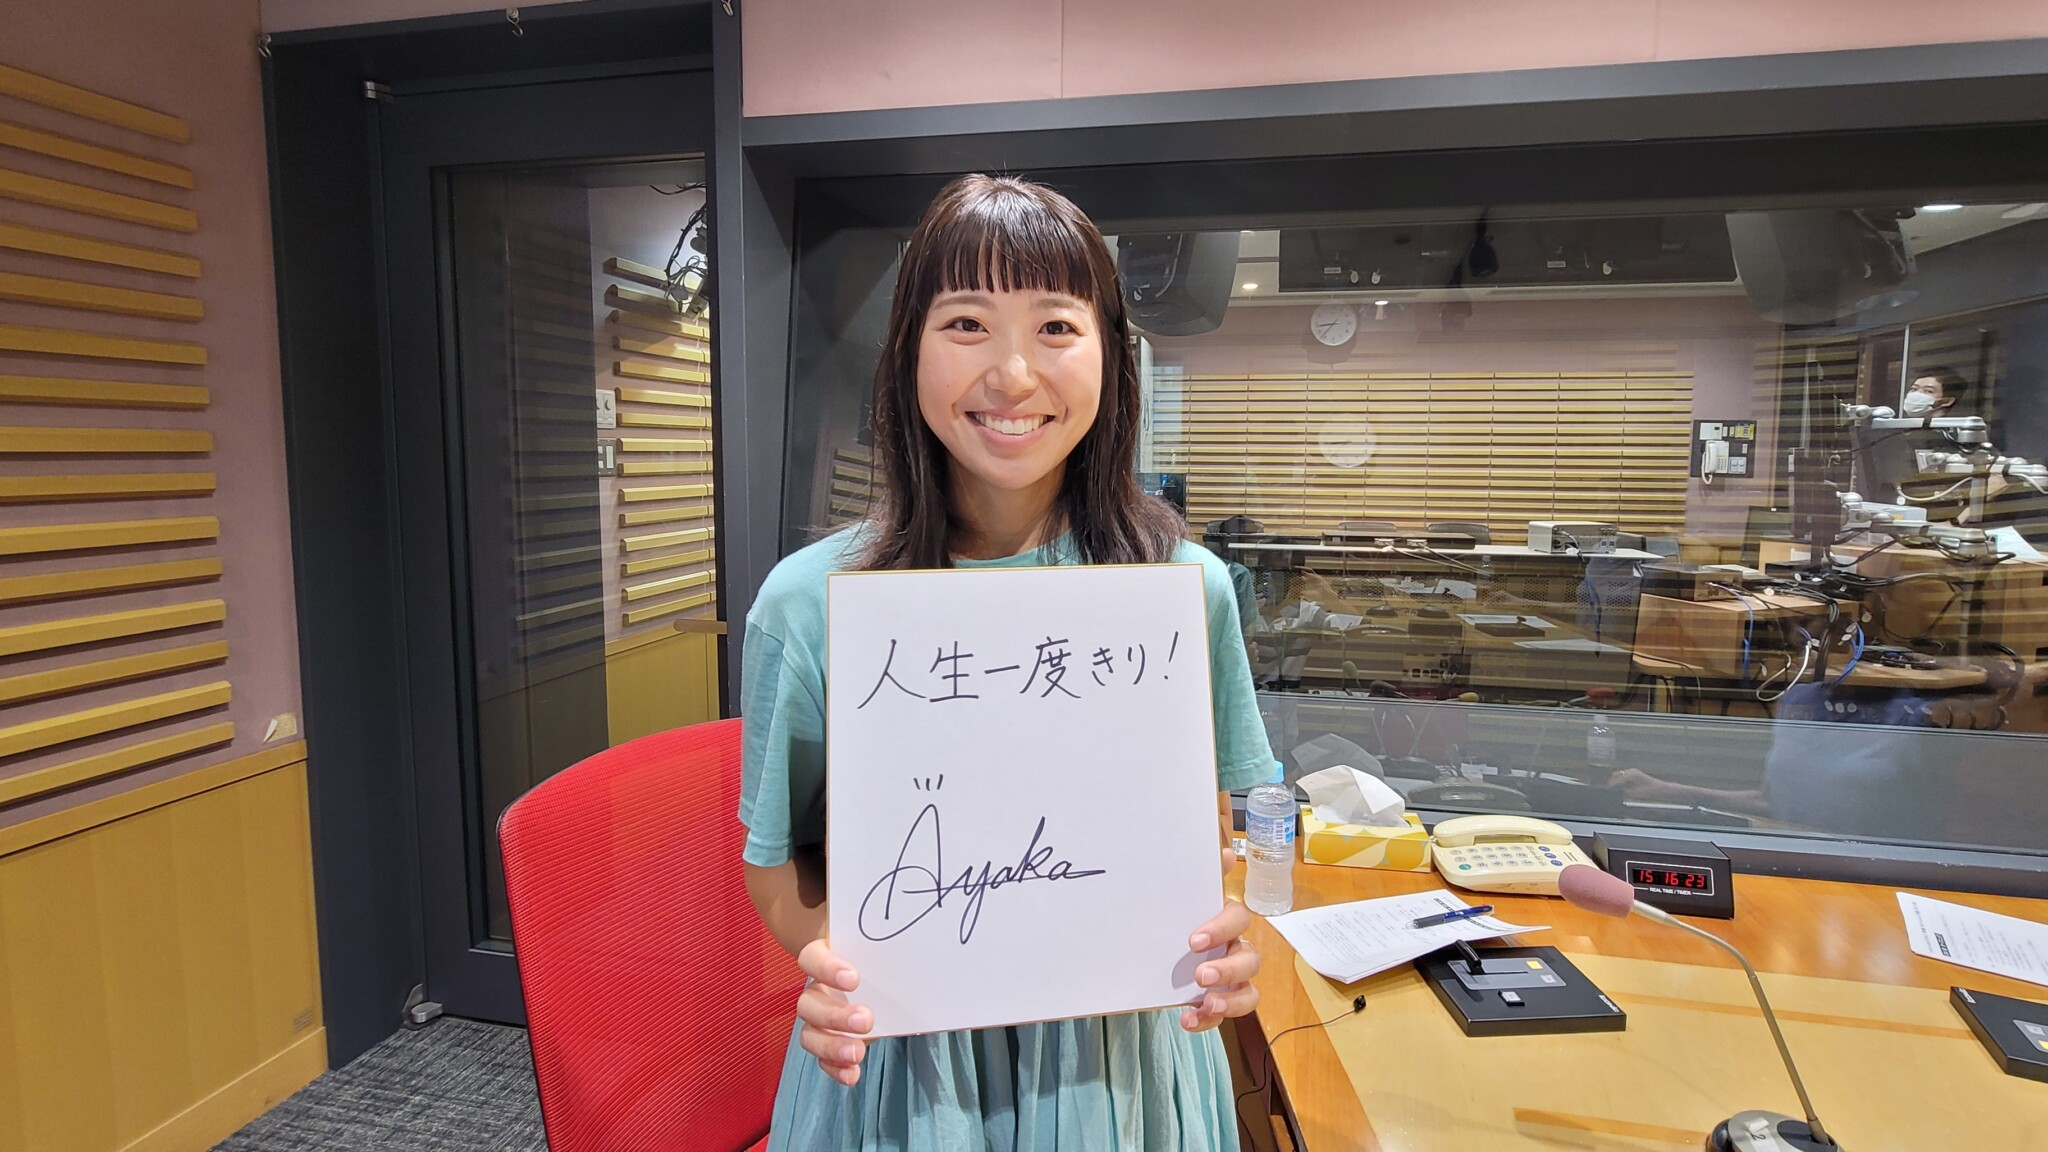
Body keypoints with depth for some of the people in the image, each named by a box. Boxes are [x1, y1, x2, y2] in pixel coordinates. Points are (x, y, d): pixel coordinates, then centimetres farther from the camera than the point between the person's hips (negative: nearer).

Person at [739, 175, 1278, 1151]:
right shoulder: (810, 600, -12)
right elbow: (779, 859, -1)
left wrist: (1222, 934, -17)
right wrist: (823, 953, -21)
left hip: (1121, 1055, 1)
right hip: (896, 1063, 0)